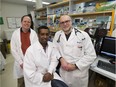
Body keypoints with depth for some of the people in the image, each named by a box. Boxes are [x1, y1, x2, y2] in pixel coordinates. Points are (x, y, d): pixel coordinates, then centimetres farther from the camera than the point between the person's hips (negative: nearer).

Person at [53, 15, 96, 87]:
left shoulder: (83, 35, -12)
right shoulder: (57, 35, 1)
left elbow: (91, 55, -12)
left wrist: (75, 66, -16)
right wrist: (61, 59, -15)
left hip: (79, 73, -2)